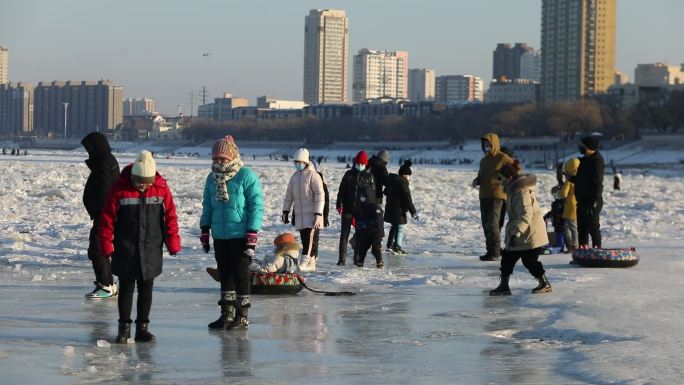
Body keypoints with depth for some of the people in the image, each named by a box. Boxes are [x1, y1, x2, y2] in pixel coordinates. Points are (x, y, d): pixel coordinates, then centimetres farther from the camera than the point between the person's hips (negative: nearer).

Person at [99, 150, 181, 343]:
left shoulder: (161, 187, -3)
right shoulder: (119, 188, -9)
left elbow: (170, 215, 3)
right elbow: (107, 217, -4)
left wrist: (173, 241, 1)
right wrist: (107, 244, -5)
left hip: (151, 249, 2)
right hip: (125, 249, -2)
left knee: (146, 289, 6)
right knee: (126, 288, 3)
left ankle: (142, 327, 15)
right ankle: (124, 327, 12)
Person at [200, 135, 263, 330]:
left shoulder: (247, 176, -8)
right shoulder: (212, 178, 11)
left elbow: (257, 206, -10)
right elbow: (207, 206, 19)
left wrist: (252, 233, -15)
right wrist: (205, 231, 14)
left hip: (240, 236, -6)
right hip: (220, 236, 6)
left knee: (240, 274, -3)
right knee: (224, 275, 11)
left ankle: (242, 316, 4)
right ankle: (227, 314, 18)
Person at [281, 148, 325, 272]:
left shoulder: (313, 175, -8)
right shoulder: (295, 176, 13)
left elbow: (320, 196, -13)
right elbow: (289, 195, 20)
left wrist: (318, 214, -18)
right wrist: (285, 211, 16)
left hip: (312, 214, -7)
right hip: (299, 214, 7)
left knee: (310, 238, -13)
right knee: (305, 239, 8)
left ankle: (304, 262, -19)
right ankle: (311, 264, 13)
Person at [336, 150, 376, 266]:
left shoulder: (369, 176, 3)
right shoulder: (349, 174, 6)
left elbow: (373, 193, 5)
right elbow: (341, 190, 6)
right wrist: (339, 204, -2)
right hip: (348, 208, 1)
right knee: (344, 233, -3)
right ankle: (342, 259, -2)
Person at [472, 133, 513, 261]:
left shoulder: (503, 159, -5)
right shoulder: (484, 160, 18)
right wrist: (477, 181, 8)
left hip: (497, 196, -8)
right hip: (483, 196, 8)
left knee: (493, 224, -13)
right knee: (486, 225, 8)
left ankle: (495, 253, -10)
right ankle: (490, 251, 15)